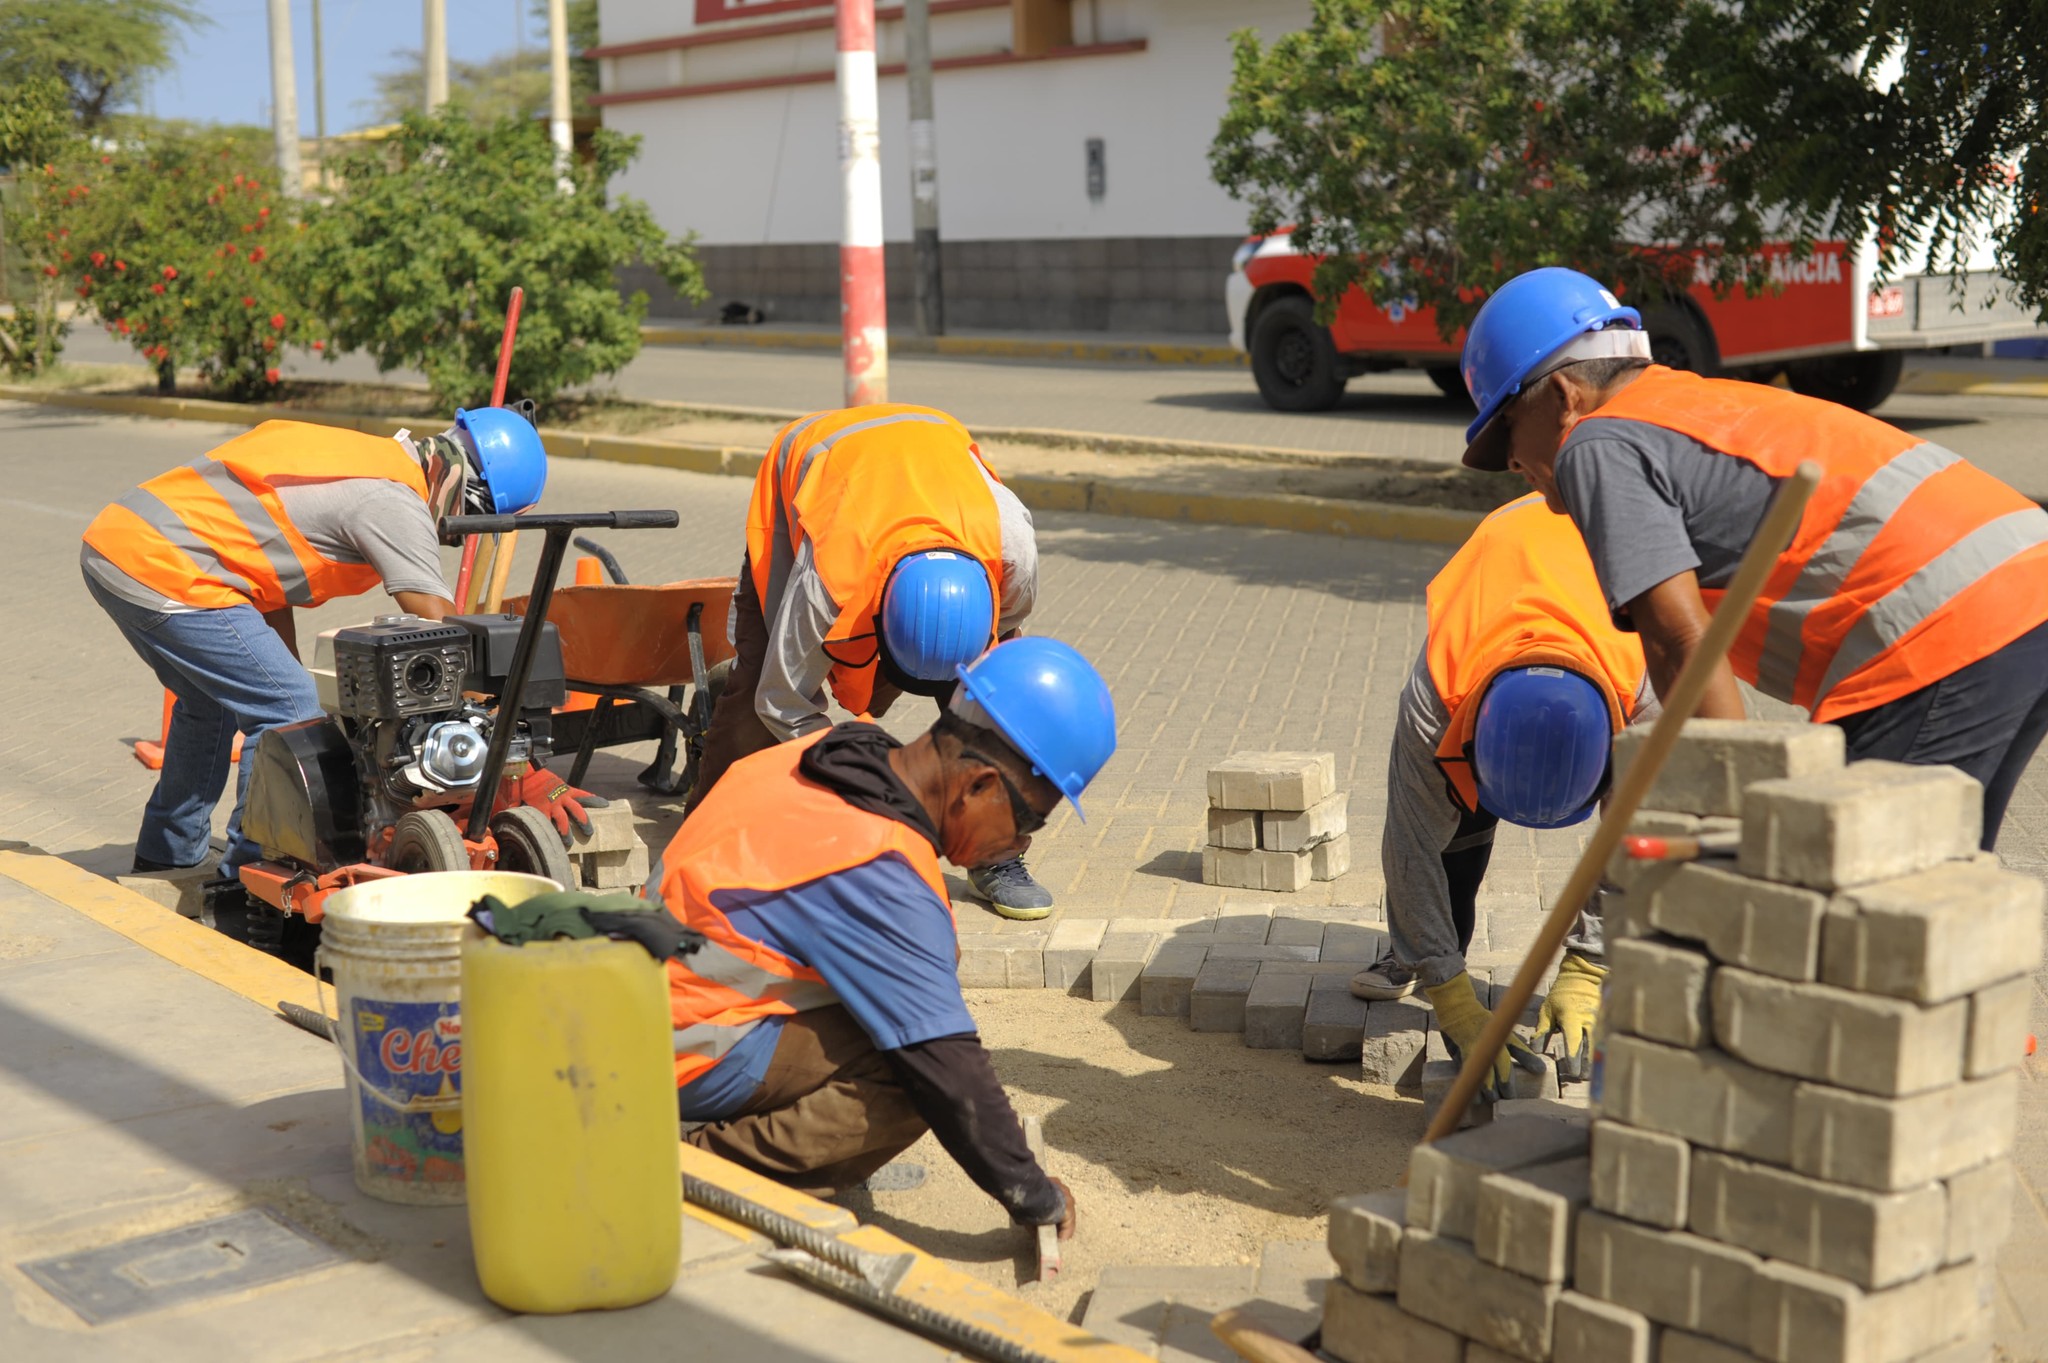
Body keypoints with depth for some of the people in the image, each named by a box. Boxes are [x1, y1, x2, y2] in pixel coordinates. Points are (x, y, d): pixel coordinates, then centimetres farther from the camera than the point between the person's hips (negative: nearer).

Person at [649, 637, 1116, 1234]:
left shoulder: (835, 753, 0)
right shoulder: (879, 871, -27)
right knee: (919, 1076, -21)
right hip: (687, 1056, -10)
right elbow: (947, 1066, -24)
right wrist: (1036, 1200, -12)